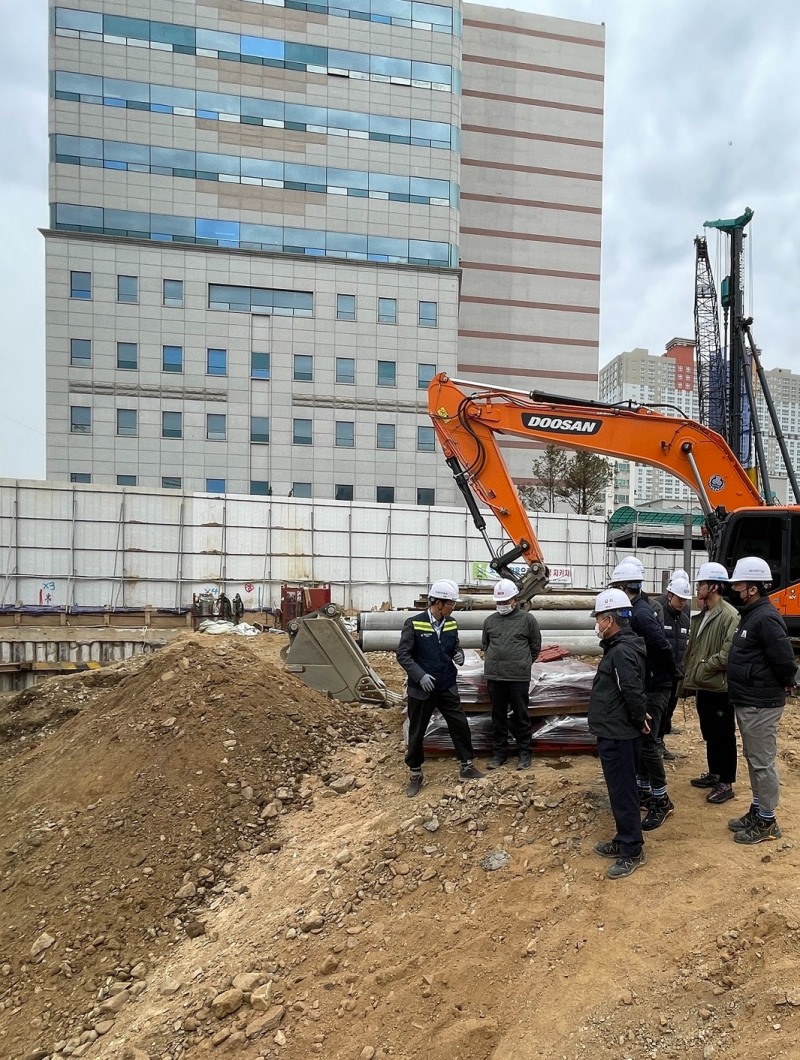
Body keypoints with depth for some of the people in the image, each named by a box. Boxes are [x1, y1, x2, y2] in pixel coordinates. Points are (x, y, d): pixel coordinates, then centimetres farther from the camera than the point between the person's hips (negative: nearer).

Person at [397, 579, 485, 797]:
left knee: (460, 725, 8)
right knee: (416, 733, 8)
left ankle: (467, 767, 27)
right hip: (421, 689, -4)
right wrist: (420, 675, -23)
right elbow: (402, 654, -13)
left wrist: (459, 655, -8)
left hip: (447, 688, 4)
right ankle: (415, 775, 24)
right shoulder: (413, 624, -15)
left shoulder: (451, 624, 1)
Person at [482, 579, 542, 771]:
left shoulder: (527, 619, -1)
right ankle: (499, 753, 23)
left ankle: (524, 753, 19)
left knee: (521, 716, 6)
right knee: (498, 717, 11)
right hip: (495, 677, 3)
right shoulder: (490, 621, 8)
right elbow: (485, 645, 21)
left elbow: (535, 647, 7)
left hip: (519, 677, -3)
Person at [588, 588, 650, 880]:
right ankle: (624, 841, 31)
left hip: (618, 737, -10)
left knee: (623, 793, 0)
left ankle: (632, 851, 11)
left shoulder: (622, 651, -23)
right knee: (621, 790, 19)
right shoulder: (619, 647, 10)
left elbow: (634, 693, -27)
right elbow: (633, 691, 18)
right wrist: (638, 719, 14)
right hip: (616, 734, 10)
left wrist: (639, 720, -12)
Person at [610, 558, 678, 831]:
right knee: (638, 739, 16)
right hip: (643, 687, 10)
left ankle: (661, 801, 6)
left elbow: (663, 647, -25)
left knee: (646, 742, -6)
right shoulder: (636, 610, 9)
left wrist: (673, 677, -11)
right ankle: (644, 790, 29)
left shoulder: (641, 614, -22)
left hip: (654, 689, -10)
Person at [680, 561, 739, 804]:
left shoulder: (730, 616, -18)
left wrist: (704, 667, -15)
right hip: (702, 686, 9)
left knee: (724, 736, 5)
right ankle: (714, 774, 35)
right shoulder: (700, 616, 10)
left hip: (719, 688, -9)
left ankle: (726, 783, 16)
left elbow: (728, 655, -23)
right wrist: (688, 679, 10)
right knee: (709, 734, 20)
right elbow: (691, 651, 13)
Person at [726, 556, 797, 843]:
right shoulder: (751, 615, 11)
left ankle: (767, 822, 13)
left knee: (762, 762, 1)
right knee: (753, 759, 19)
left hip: (761, 705, -10)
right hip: (748, 702, 10)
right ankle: (757, 811, 31)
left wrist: (783, 685, -7)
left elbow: (785, 659, -24)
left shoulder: (766, 618, -21)